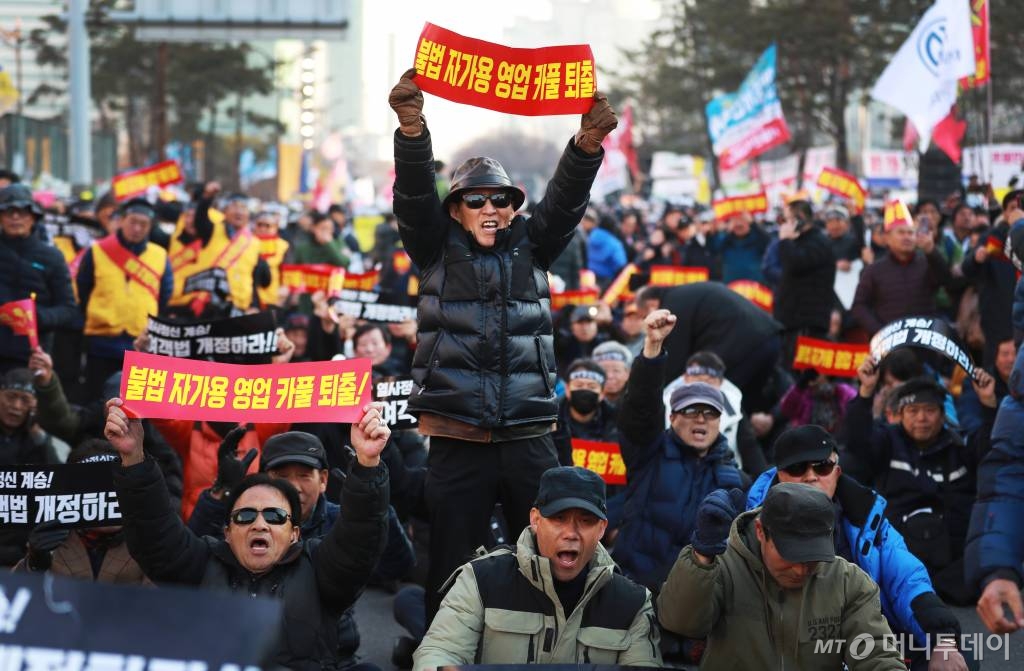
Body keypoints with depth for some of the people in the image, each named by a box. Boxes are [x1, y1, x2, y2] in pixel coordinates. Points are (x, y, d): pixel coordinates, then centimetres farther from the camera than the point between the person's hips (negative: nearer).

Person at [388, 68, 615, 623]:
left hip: (528, 437, 1)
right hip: (457, 438, -1)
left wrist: (589, 142, -22)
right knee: (454, 574, 2)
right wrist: (411, 128, -25)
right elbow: (414, 194, -8)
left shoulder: (531, 247, 11)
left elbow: (565, 200, -3)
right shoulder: (437, 249, 7)